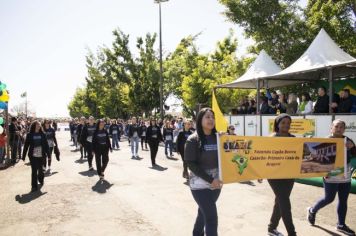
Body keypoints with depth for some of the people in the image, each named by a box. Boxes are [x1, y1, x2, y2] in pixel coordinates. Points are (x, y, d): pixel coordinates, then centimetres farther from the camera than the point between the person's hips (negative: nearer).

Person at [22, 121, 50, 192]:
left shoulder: (42, 134, 1)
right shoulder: (29, 135, -3)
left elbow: (46, 144, 2)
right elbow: (26, 145, -2)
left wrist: (48, 154, 0)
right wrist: (23, 156, -2)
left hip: (41, 155, 2)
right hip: (33, 156, -2)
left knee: (40, 169, 14)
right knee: (34, 170, -2)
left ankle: (41, 179, 42)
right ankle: (34, 186, 6)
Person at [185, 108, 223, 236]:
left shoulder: (218, 138, 5)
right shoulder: (193, 140, -9)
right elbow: (191, 164, -14)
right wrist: (210, 180, -18)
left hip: (216, 184, 5)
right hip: (200, 184, -5)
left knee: (204, 213, 19)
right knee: (211, 217, -8)